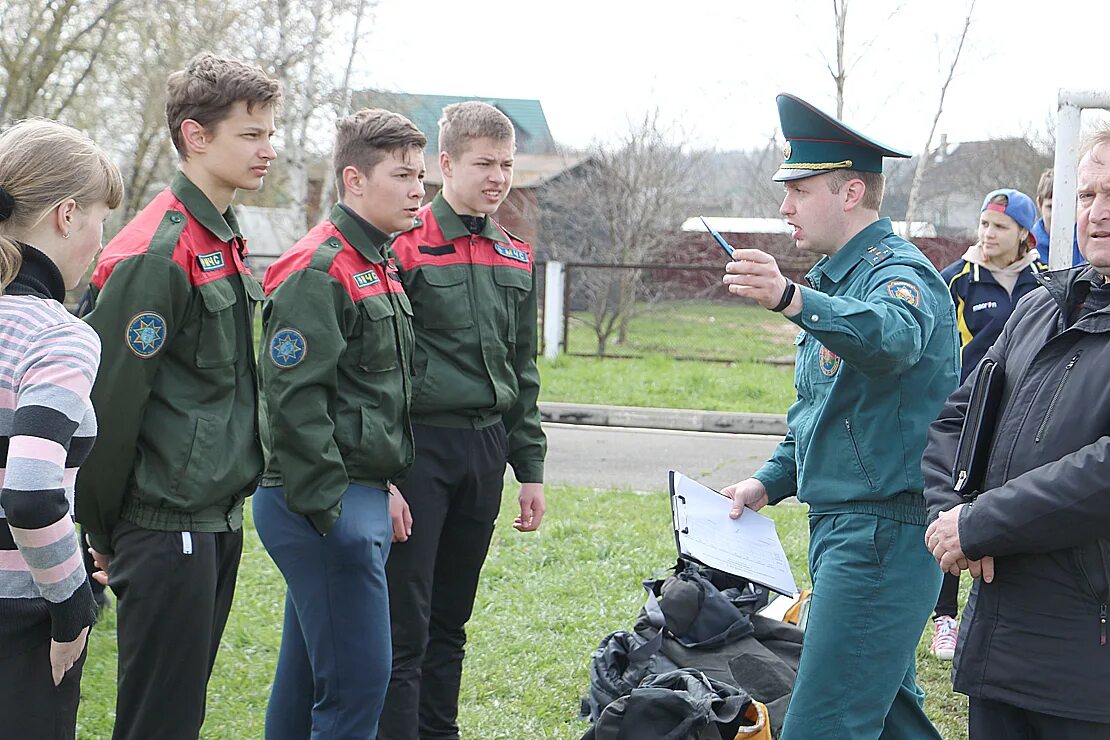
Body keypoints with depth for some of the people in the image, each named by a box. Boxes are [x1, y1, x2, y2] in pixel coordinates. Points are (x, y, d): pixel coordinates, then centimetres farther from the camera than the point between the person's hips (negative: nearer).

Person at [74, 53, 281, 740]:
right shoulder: (157, 253, -18)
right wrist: (105, 532, -9)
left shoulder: (225, 243, 12)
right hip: (167, 525, -9)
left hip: (219, 520, 9)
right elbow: (113, 400, -17)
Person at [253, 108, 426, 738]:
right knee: (359, 680, -9)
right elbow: (295, 402, -20)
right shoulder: (318, 273, -14)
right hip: (325, 505, -10)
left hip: (362, 497, 10)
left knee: (308, 674, 16)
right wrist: (330, 510, -20)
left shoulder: (380, 266, 17)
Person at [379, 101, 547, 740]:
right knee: (404, 627, -6)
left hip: (486, 449, 6)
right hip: (419, 447, -6)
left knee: (450, 622, 14)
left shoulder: (516, 258, 13)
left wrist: (531, 468, 15)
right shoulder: (405, 246, -8)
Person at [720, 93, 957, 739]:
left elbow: (894, 336, -40)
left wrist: (792, 299, -55)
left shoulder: (899, 271, -14)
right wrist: (769, 482, 13)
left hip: (883, 533, -11)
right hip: (842, 526, 11)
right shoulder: (834, 279, 19)